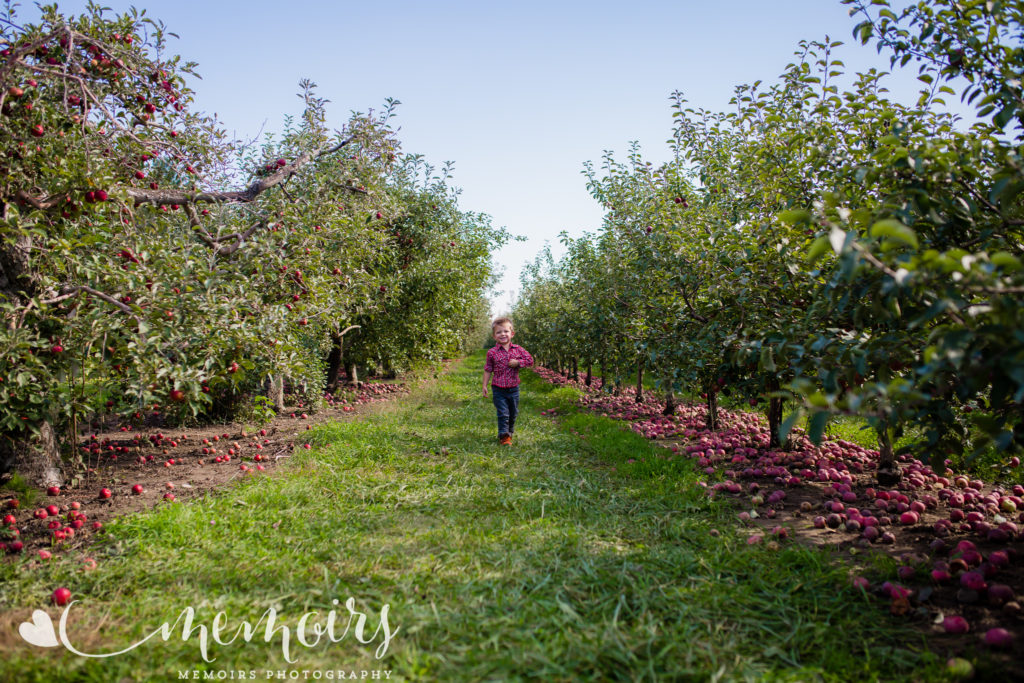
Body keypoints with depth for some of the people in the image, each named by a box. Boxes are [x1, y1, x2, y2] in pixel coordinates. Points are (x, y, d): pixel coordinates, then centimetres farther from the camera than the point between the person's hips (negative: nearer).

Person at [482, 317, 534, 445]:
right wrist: (485, 386, -2)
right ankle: (503, 436, 0)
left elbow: (530, 360, -1)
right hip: (498, 389, -3)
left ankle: (510, 432, 37)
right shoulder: (492, 352, -6)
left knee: (513, 413, 16)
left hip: (513, 388, 3)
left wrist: (518, 362, -16)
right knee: (503, 413, -7)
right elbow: (488, 370, -1)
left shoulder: (518, 349, 0)